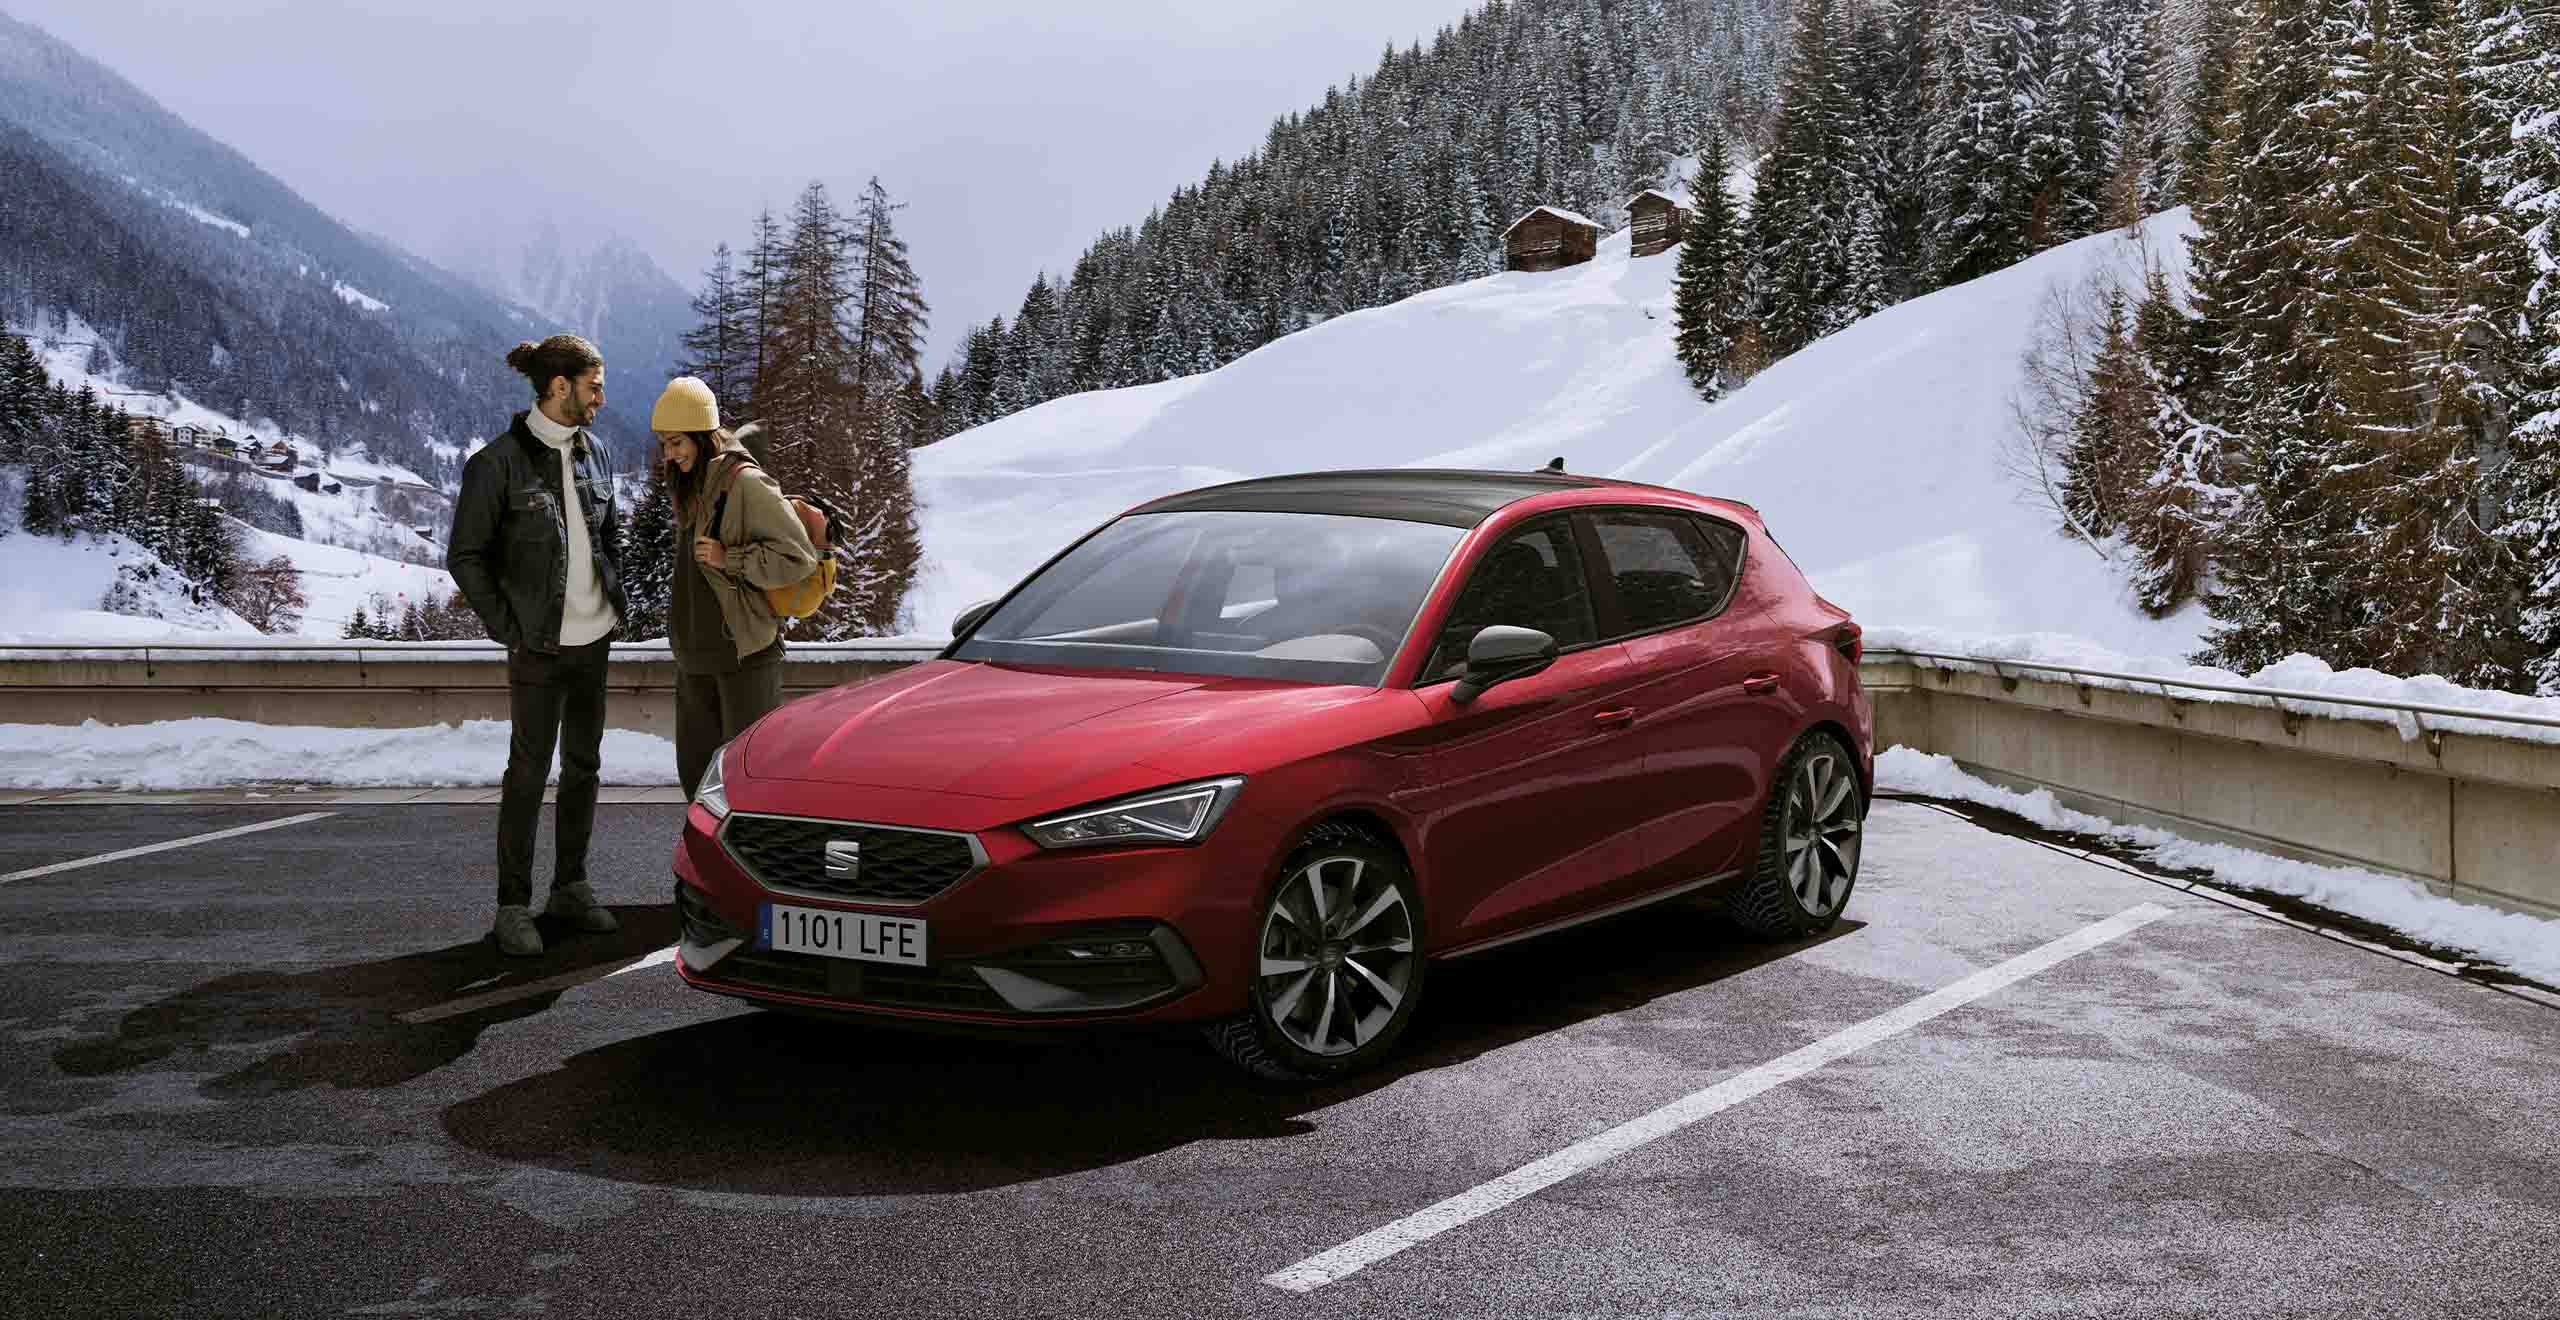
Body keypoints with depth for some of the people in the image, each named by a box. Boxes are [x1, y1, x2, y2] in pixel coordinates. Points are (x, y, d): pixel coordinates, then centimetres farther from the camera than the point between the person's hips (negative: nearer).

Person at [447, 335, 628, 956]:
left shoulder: (593, 454, 7)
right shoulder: (500, 461, -12)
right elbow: (464, 556, -8)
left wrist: (615, 603, 10)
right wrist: (506, 625, -11)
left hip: (594, 639, 6)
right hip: (539, 647, -6)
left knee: (583, 766, 12)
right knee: (529, 772, -3)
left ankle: (570, 888, 24)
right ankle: (513, 908, 4)